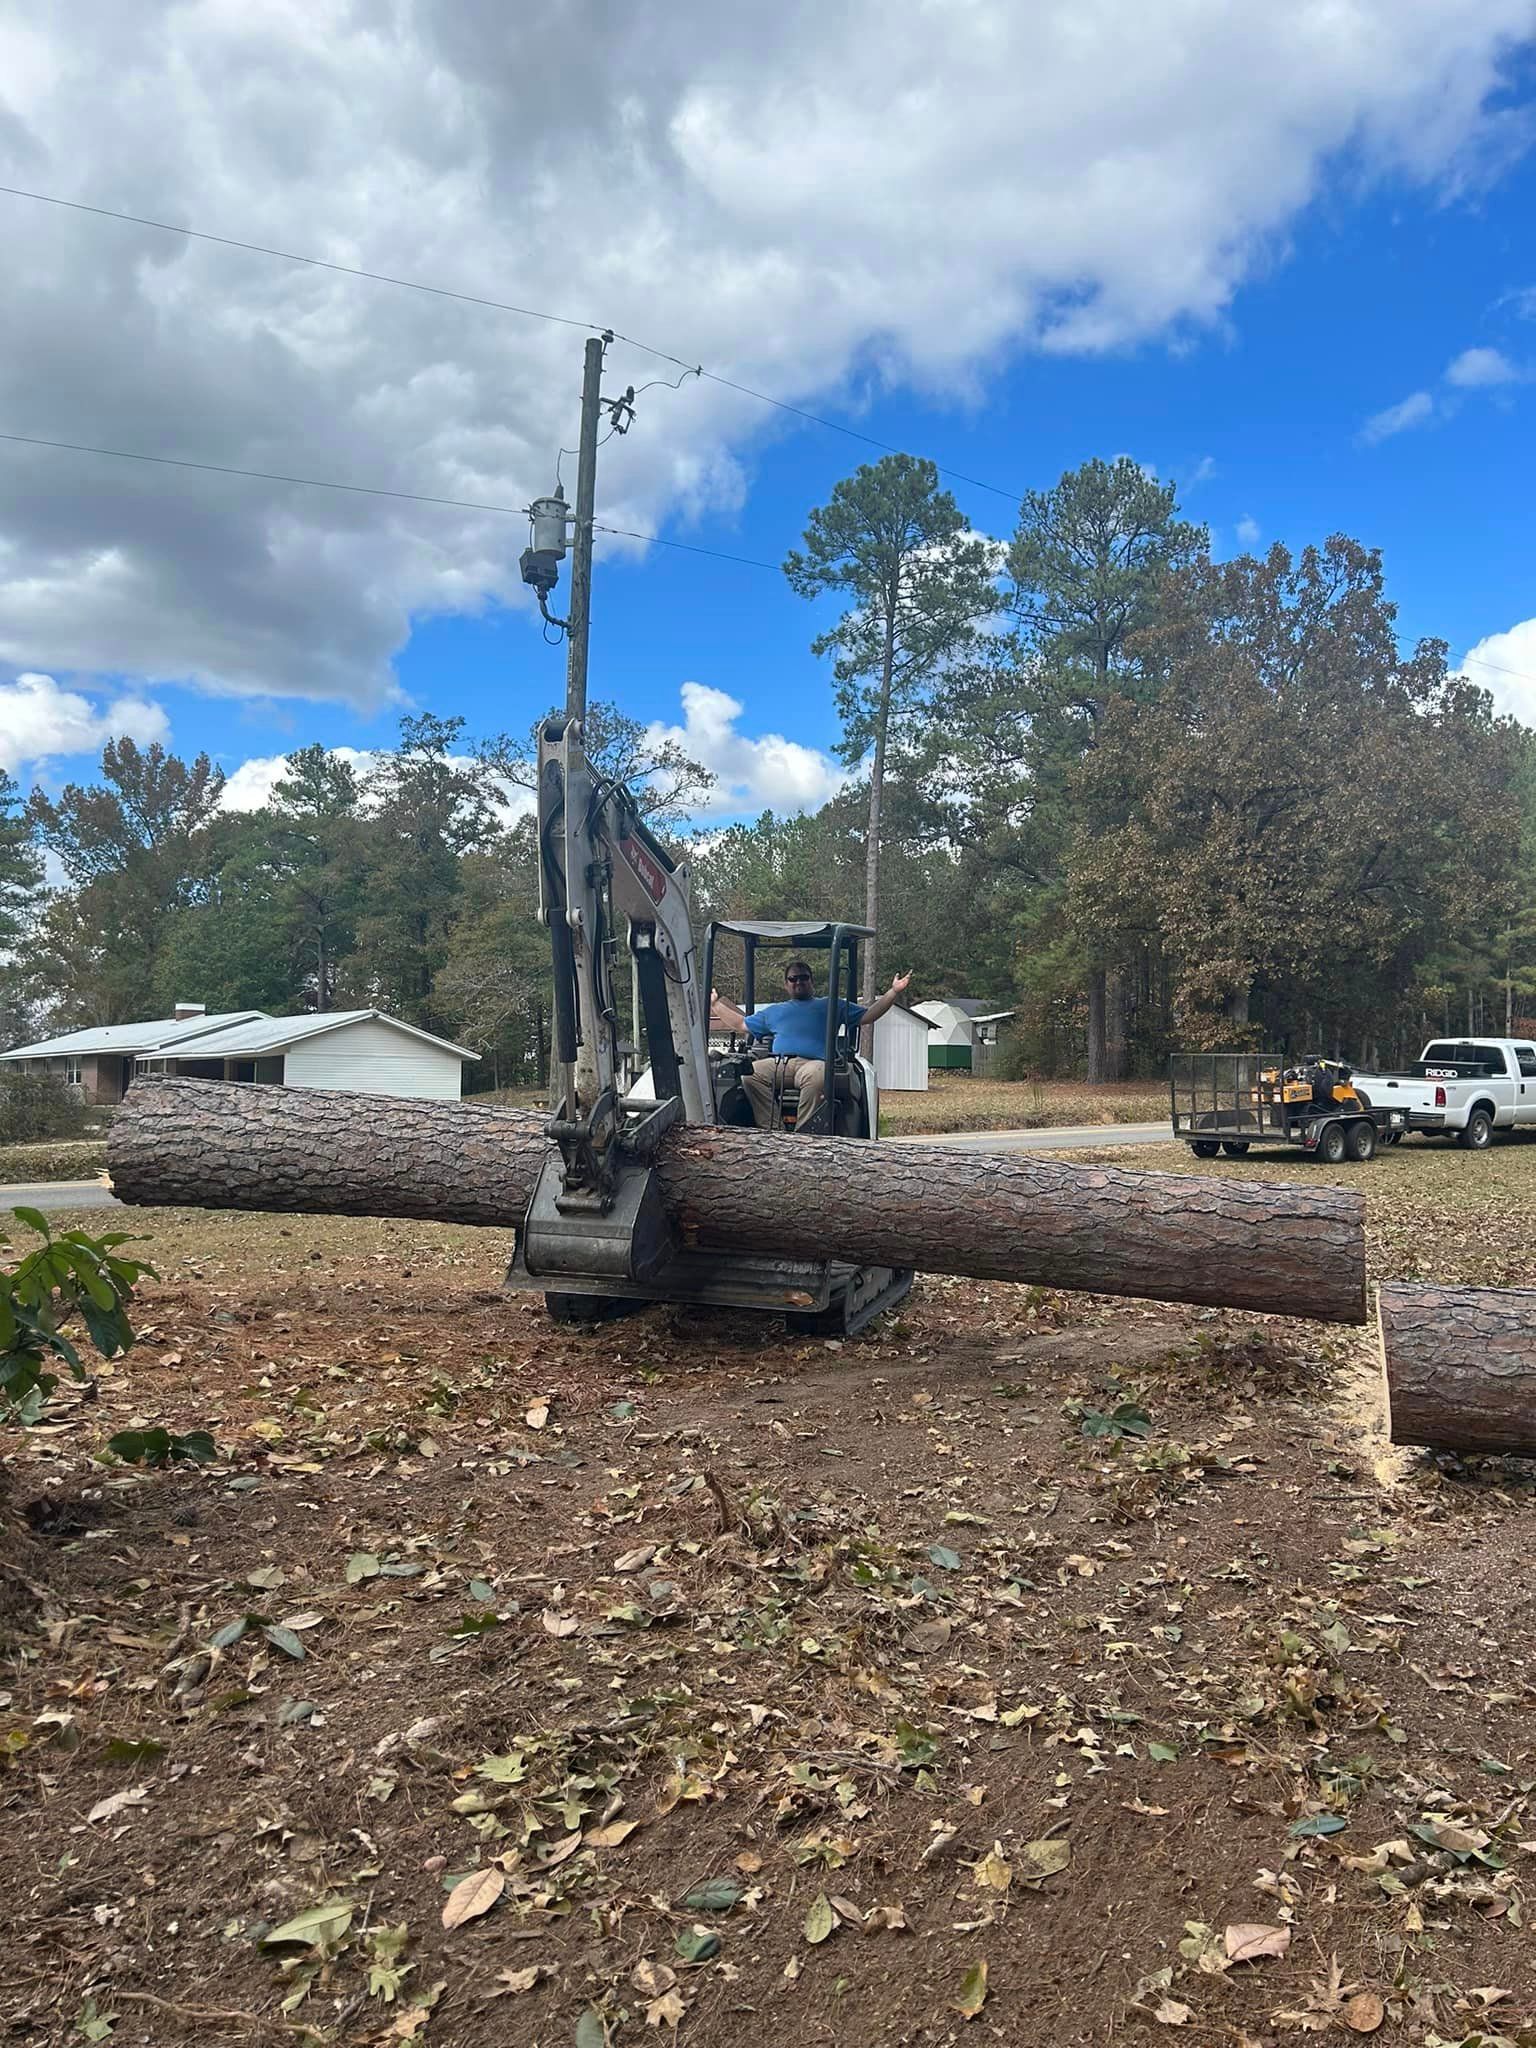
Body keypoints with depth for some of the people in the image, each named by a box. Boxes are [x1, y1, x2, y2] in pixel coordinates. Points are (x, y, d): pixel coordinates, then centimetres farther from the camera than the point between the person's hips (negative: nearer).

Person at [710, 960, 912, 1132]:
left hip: (813, 1062, -3)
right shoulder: (773, 1011, 35)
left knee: (815, 1076, -41)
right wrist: (715, 1003, 38)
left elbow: (867, 1015, 22)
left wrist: (893, 992, 13)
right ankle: (771, 1131, -32)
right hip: (777, 1062, 3)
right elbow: (741, 1024, 39)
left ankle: (802, 1134, -38)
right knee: (749, 1073, -30)